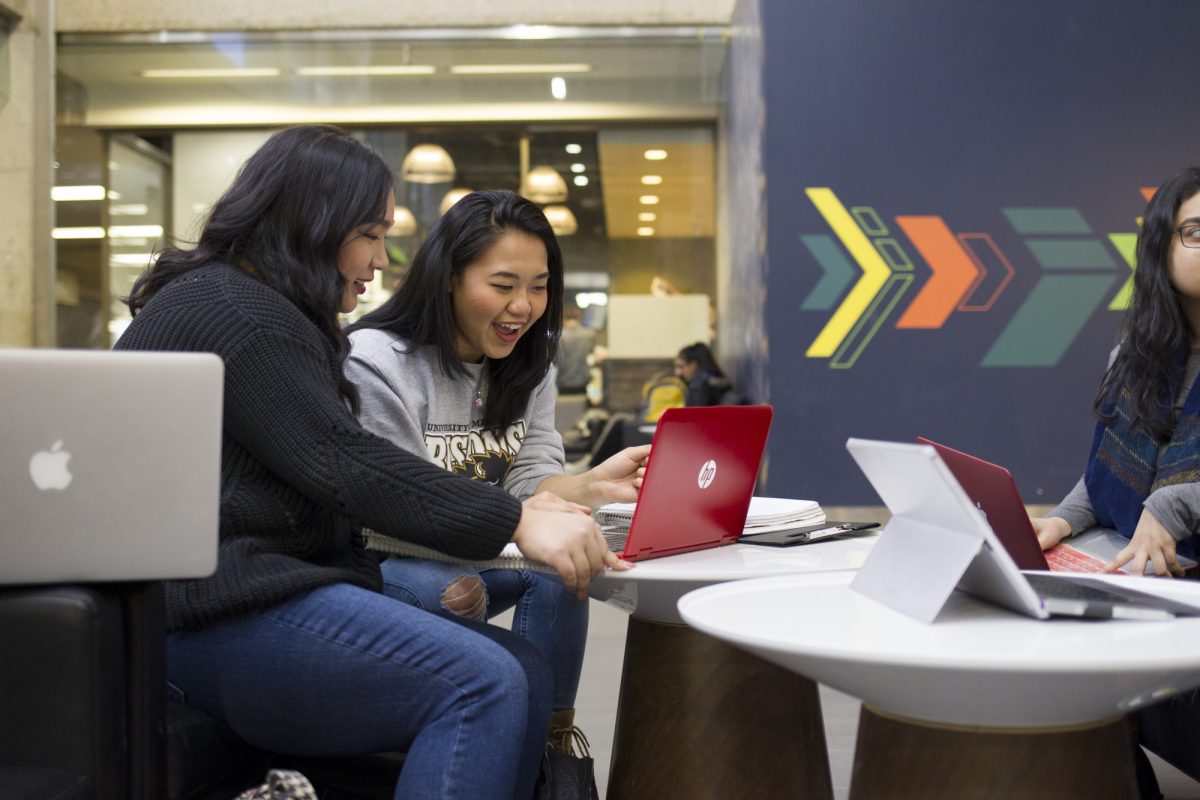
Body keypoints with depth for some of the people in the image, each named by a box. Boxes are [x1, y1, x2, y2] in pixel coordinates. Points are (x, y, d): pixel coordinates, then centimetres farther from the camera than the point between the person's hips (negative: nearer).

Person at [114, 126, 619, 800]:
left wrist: (516, 511, 8)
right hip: (208, 610, -10)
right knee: (482, 683, -25)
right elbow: (341, 463, -18)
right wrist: (515, 522, -21)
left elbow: (344, 467, 18)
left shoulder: (270, 314, 24)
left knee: (527, 672, -7)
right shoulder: (226, 309, -9)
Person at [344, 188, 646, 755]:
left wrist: (591, 486, -28)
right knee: (445, 591, -35)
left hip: (463, 559, 6)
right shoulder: (377, 361, -17)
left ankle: (550, 742, -9)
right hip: (371, 569, -5)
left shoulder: (528, 370, 6)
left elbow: (529, 481, -4)